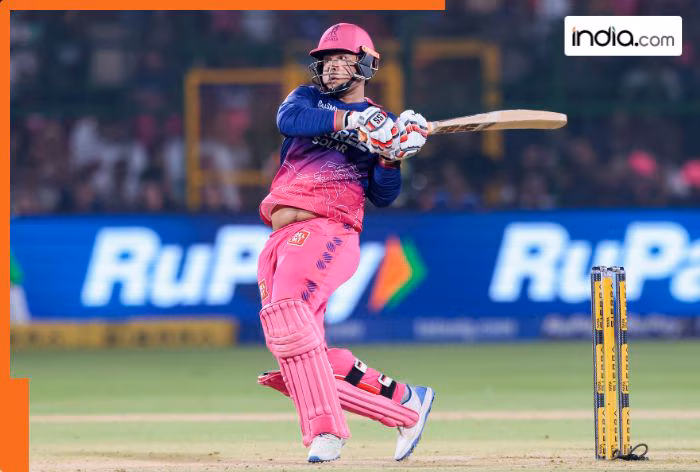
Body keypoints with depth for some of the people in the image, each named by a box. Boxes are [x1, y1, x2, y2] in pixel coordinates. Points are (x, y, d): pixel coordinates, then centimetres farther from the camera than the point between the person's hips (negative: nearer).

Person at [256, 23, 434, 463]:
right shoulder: (307, 98, 20)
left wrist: (392, 158, -12)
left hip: (327, 232, -5)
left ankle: (325, 431, -36)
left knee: (285, 315, -33)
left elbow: (383, 196, 6)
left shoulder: (380, 126, 14)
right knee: (303, 362, -2)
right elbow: (289, 120, -5)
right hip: (281, 240, 5)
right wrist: (347, 119, -17)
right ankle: (404, 402, 11)